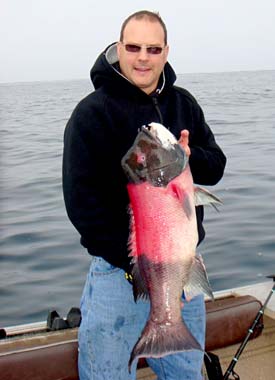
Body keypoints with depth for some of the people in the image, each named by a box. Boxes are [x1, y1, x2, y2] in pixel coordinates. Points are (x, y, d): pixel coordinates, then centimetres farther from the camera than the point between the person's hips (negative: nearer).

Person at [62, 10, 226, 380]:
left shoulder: (184, 104, 7)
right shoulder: (93, 112, -10)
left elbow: (216, 167, 8)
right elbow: (81, 200, -14)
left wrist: (191, 158, -16)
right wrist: (135, 263, -18)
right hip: (119, 268, -5)